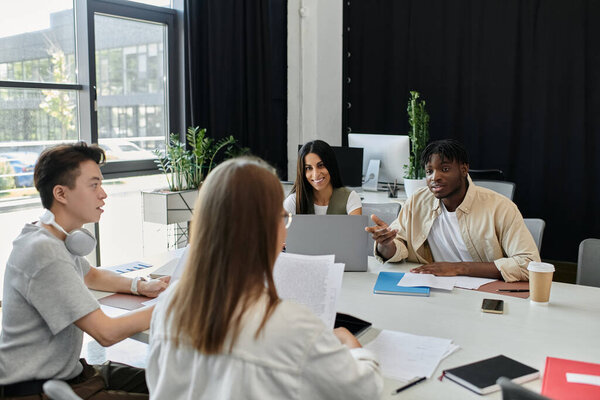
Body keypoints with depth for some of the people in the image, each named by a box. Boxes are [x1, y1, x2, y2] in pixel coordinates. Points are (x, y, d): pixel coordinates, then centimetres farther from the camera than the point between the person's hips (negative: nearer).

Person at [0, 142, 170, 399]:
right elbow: (106, 333, -26)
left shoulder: (60, 239, 5)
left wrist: (141, 286, 8)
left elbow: (91, 276, 26)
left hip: (67, 372, 9)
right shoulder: (44, 252, -25)